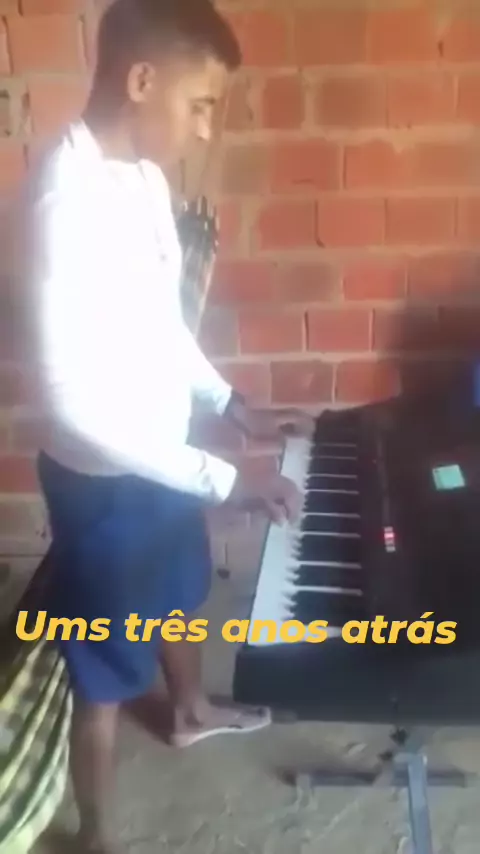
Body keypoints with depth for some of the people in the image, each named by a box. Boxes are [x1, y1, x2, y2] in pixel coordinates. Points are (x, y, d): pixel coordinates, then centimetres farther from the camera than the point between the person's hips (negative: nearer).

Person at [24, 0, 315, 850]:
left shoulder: (142, 173, 0)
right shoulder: (71, 196, -29)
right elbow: (72, 397, -31)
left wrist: (234, 406, 10)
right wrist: (223, 480, -27)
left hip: (159, 459, 9)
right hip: (104, 479, -9)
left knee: (178, 596, 31)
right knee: (104, 674, 12)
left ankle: (192, 712, 61)